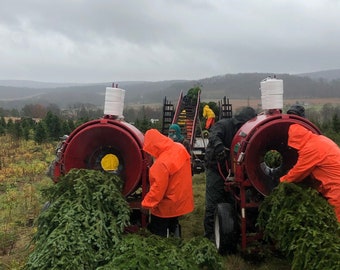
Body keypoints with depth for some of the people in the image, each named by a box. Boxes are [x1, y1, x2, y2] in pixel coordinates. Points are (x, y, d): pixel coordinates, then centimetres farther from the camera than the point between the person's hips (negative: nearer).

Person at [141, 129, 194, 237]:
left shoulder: (162, 163, -33)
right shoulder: (179, 148, -9)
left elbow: (158, 187, -27)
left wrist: (146, 203, -16)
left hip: (166, 206, -8)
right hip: (180, 199, 8)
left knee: (159, 234, 11)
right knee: (172, 225, 26)